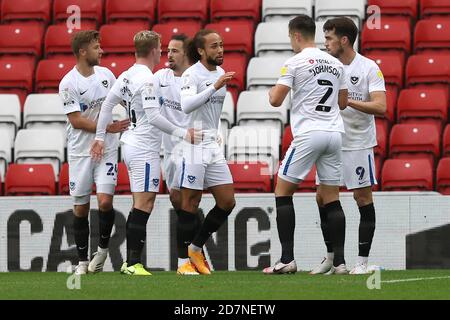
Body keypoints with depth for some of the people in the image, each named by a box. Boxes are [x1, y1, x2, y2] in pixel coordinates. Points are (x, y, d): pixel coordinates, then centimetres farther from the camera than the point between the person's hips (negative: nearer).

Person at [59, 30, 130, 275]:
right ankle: (82, 261, 14)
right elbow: (76, 120, -15)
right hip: (80, 151, -2)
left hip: (106, 149, 3)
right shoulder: (68, 83, -11)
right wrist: (109, 128, -17)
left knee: (105, 200, -13)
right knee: (81, 207, 3)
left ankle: (103, 249, 9)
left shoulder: (106, 74, 5)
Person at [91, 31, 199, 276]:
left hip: (130, 145, 9)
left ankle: (130, 261, 13)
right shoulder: (146, 79, -17)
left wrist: (100, 137, 19)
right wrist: (182, 133, -18)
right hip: (145, 149, -9)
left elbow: (107, 104, 13)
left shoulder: (127, 76, 9)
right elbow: (153, 117, -23)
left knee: (140, 204, 13)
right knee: (144, 203, -8)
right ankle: (134, 263, -10)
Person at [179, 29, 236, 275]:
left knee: (227, 202, 5)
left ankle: (196, 248, 17)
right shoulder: (191, 75, -11)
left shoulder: (220, 73, 14)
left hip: (213, 146, 8)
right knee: (190, 203, -4)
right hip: (193, 145, -8)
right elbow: (186, 106, -28)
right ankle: (185, 260, 2)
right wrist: (215, 86, -31)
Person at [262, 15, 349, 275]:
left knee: (283, 193, 4)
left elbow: (276, 100, -8)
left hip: (308, 135, -5)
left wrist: (272, 91, 15)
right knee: (332, 199, 8)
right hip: (334, 133, 5)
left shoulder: (295, 63, -6)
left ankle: (287, 259, -4)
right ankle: (339, 261, 0)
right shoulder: (336, 63, 12)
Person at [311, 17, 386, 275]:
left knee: (363, 197, -1)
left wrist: (347, 100, -25)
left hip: (359, 144, -5)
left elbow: (380, 107, -19)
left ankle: (363, 261, 4)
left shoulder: (369, 68, -9)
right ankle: (331, 256, 17)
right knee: (323, 198, 4)